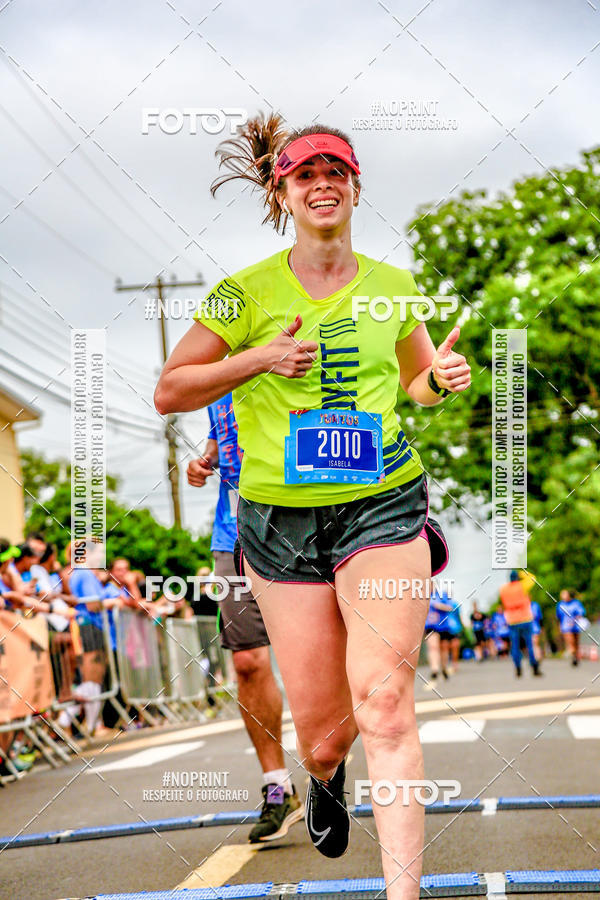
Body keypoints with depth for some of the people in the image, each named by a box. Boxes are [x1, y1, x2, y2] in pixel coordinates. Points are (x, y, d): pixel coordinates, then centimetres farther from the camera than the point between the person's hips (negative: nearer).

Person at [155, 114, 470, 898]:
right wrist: (259, 357, -11)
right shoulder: (246, 293, 0)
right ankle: (326, 777, 43)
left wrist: (441, 377, -1)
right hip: (281, 518, 0)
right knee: (323, 733, 4)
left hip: (384, 506, 0)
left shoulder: (392, 289, 7)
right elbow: (168, 392, 3)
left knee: (383, 699, -19)